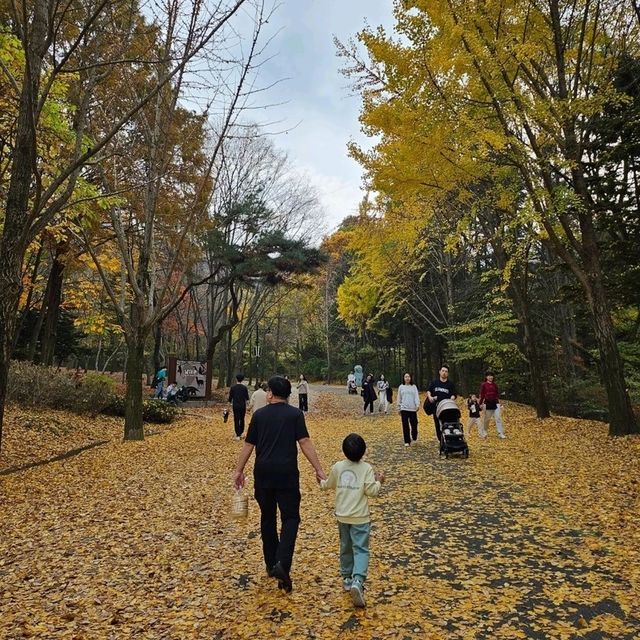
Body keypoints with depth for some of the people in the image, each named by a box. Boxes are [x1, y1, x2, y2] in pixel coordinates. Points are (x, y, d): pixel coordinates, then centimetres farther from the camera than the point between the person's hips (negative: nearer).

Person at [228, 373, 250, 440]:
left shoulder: (233, 387, -4)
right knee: (242, 419, 17)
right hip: (243, 406, 1)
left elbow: (230, 397, -1)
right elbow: (247, 398, 1)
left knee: (236, 420, 2)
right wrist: (246, 406, 12)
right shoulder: (244, 387, -3)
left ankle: (238, 435, 1)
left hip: (235, 406, -1)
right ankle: (241, 433, 25)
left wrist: (230, 405, 8)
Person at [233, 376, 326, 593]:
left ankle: (271, 565, 25)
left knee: (268, 518, 17)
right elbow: (305, 443, -9)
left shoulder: (259, 415, 5)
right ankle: (282, 564, -12)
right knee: (290, 518, 5)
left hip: (263, 473, 3)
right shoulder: (295, 414, -2)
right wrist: (318, 469, -7)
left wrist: (239, 471, 14)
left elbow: (248, 445, 6)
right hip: (286, 473, -3)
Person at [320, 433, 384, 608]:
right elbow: (371, 491, -14)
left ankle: (347, 578, 30)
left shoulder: (337, 467, -1)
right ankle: (357, 581, -19)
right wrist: (379, 481, 5)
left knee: (346, 548, 20)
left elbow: (329, 485, 14)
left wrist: (321, 482, 35)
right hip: (360, 517, -4)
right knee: (361, 549, -1)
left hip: (342, 515, 4)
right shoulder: (366, 468, -11)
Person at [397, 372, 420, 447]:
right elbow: (399, 398, 12)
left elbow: (416, 396, -3)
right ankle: (407, 441, 7)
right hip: (404, 409, 0)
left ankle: (414, 437, 30)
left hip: (413, 409, 0)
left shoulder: (414, 387, 6)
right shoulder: (401, 387, 8)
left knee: (414, 424, 4)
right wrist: (398, 408, 11)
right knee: (405, 426, 0)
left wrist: (418, 405, -18)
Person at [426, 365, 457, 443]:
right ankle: (441, 441, 17)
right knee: (438, 426, 6)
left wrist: (451, 398, -18)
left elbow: (453, 394, 3)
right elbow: (428, 390, 16)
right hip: (436, 407, 2)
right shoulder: (434, 382, 10)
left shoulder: (451, 384, 6)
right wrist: (429, 396, -3)